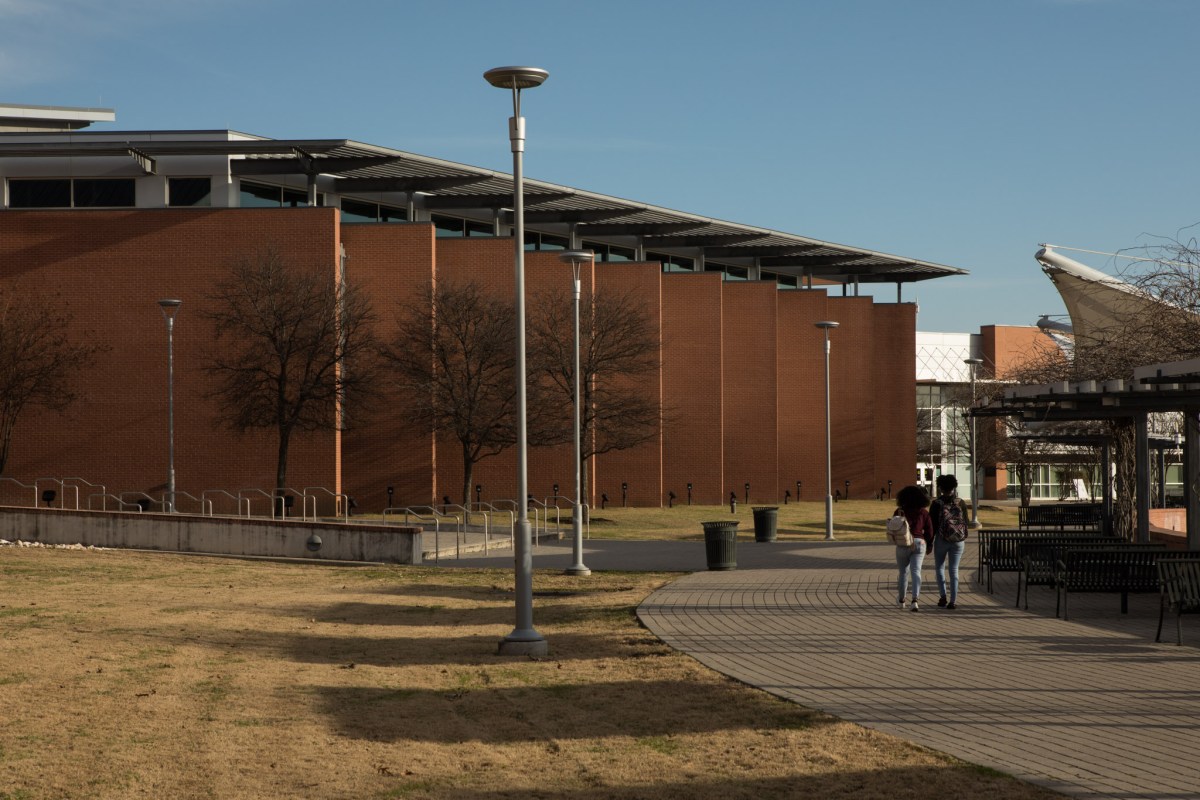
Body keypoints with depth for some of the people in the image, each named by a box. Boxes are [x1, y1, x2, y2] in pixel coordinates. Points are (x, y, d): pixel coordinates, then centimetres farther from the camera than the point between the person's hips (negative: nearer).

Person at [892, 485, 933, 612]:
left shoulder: (899, 511, -3)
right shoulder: (924, 512, 1)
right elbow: (929, 531, 3)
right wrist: (928, 545, 14)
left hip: (903, 544, 0)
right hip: (919, 543, 0)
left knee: (903, 572, 15)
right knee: (916, 572, -3)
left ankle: (901, 600, 30)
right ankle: (915, 600, -20)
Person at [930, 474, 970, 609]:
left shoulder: (937, 503, -8)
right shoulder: (961, 503, -1)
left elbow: (932, 524, -7)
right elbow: (965, 522, 6)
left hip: (941, 540, -2)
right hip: (957, 541, 2)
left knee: (939, 567, 14)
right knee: (954, 569, 5)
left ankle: (943, 596, 3)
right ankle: (953, 600, 1)